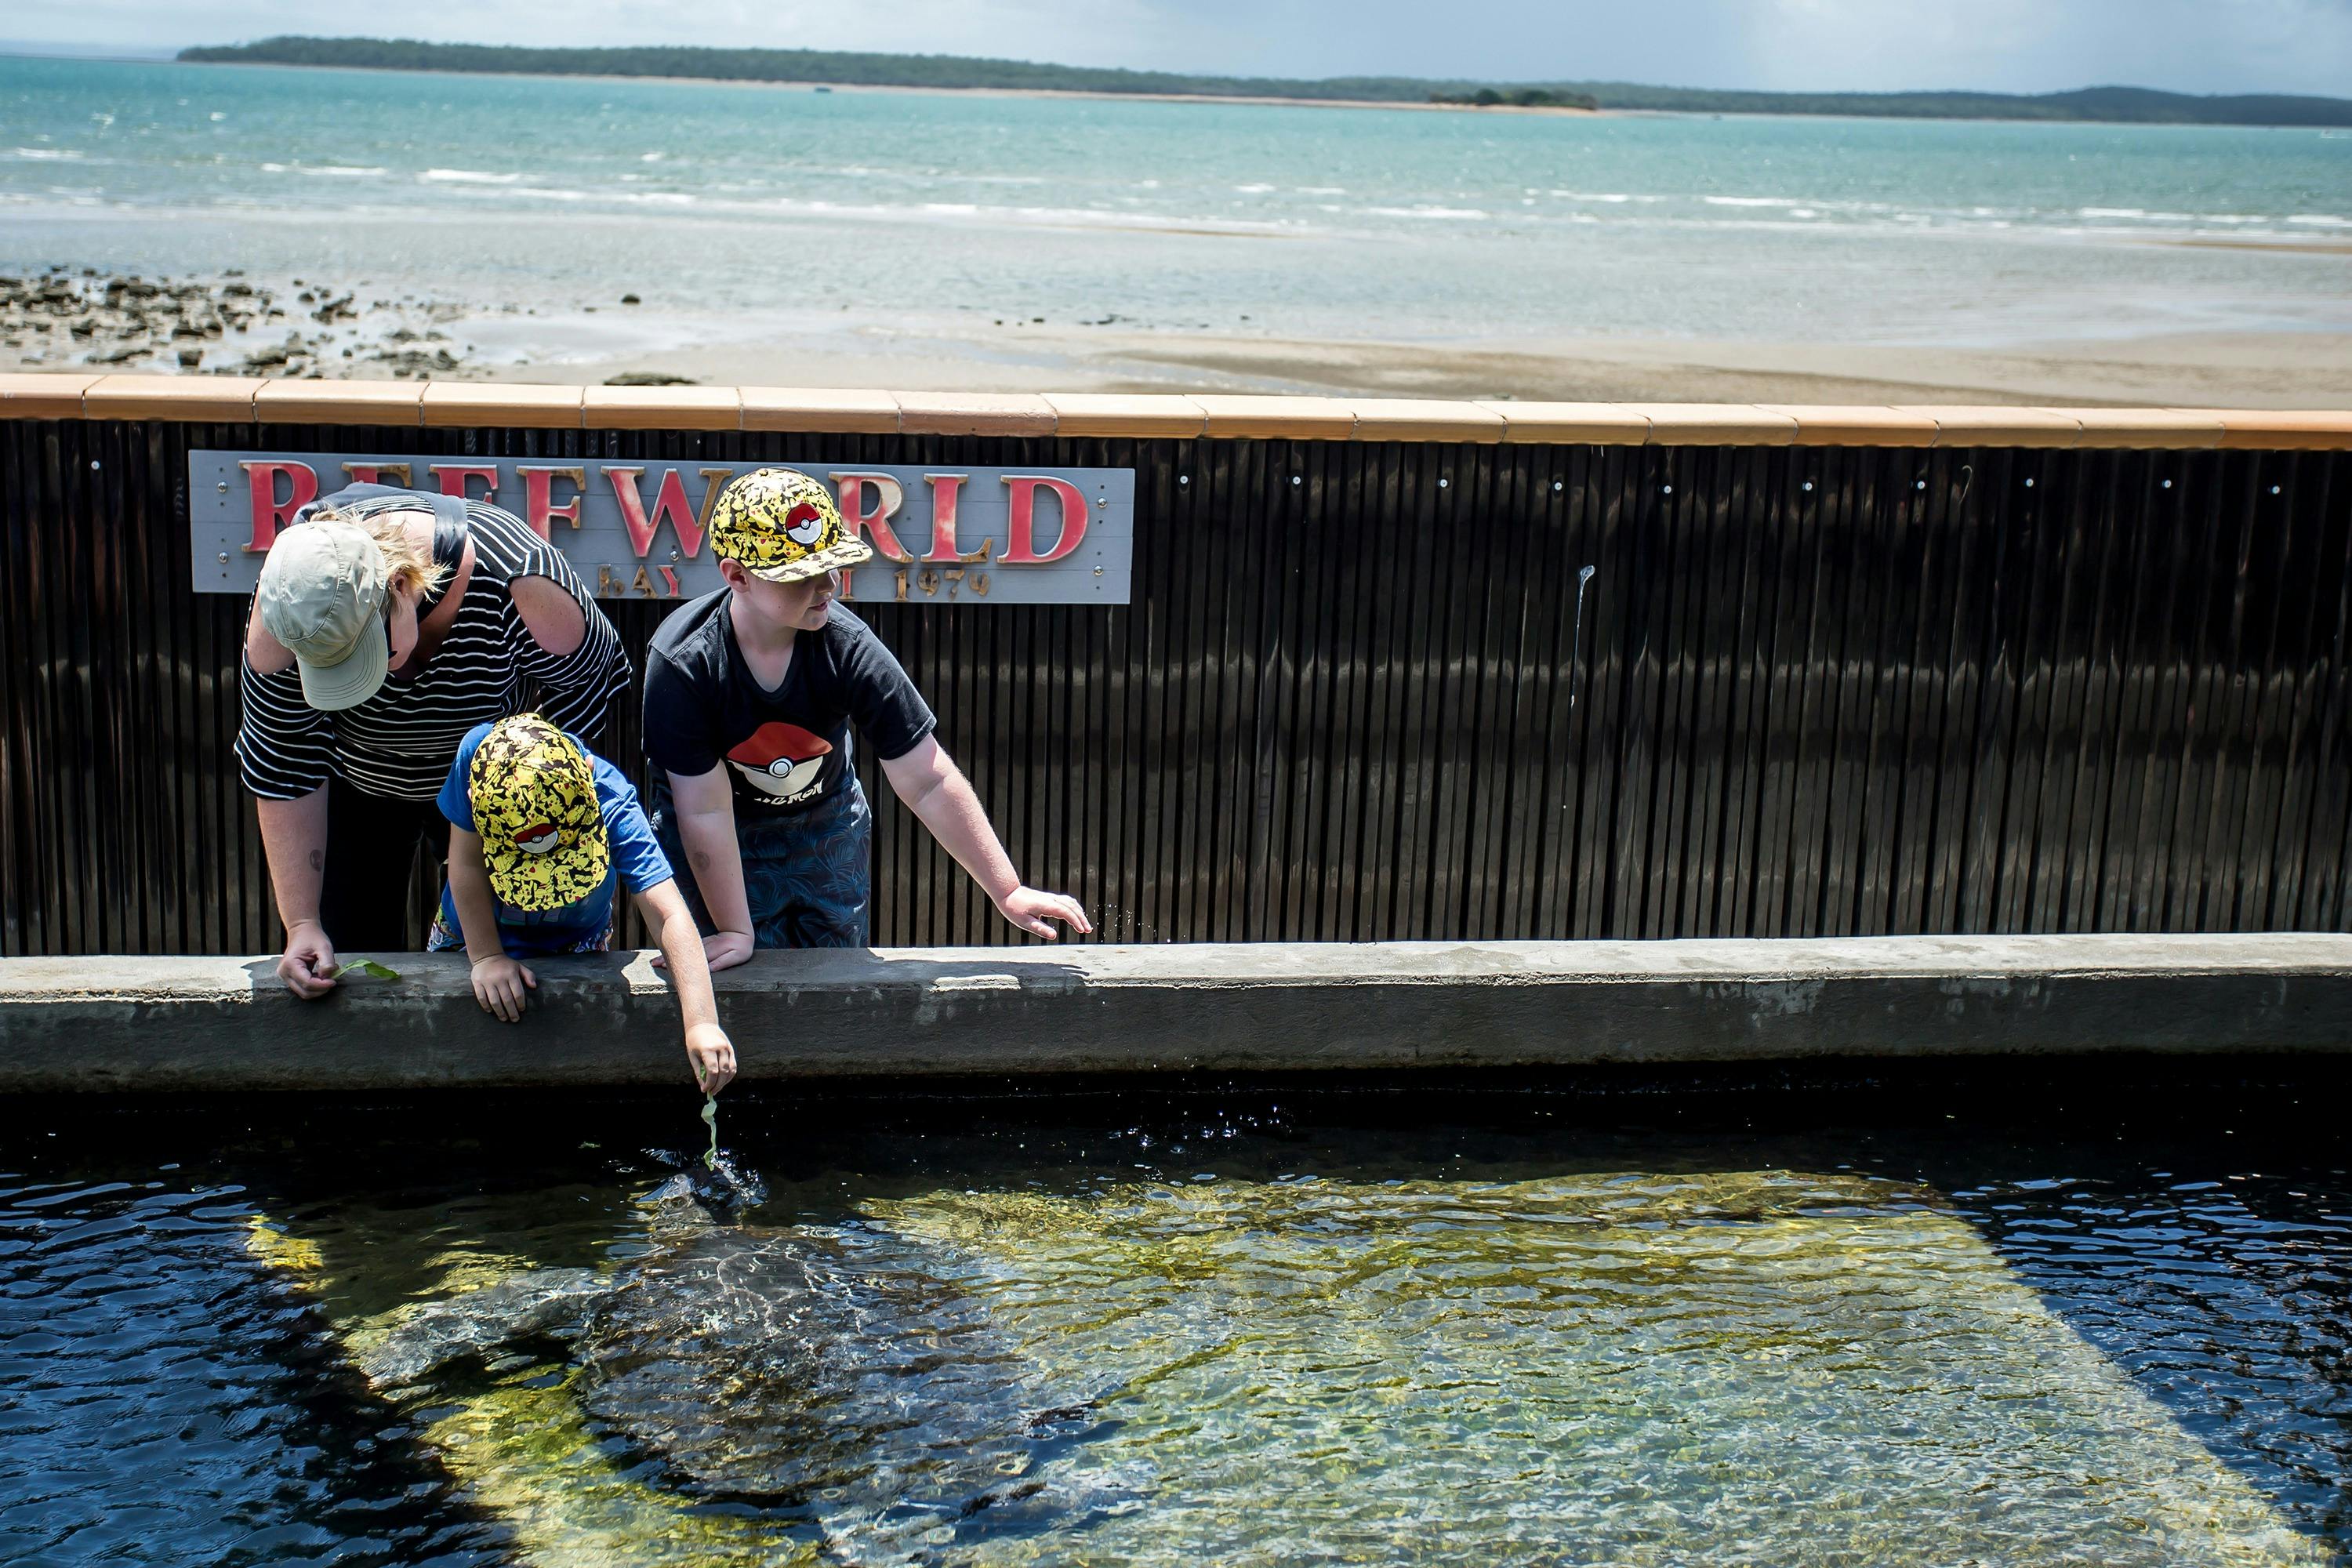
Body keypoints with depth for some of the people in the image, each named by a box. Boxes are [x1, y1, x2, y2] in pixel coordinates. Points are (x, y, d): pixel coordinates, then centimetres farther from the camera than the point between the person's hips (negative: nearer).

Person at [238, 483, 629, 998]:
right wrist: (301, 926, -25)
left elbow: (588, 687, -21)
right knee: (349, 951, 0)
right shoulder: (287, 605, -32)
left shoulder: (515, 580, -39)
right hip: (358, 784, 1)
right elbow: (285, 771, -23)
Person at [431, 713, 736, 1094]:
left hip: (576, 946, -1)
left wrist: (701, 1023, -52)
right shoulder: (476, 756, -35)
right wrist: (486, 957, -25)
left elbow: (670, 917, -43)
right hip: (470, 931, 1)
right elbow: (467, 862, -23)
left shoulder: (611, 804, -37)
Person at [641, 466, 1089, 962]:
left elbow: (929, 784, -24)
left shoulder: (849, 648, -27)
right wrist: (736, 933, -21)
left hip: (828, 825, 3)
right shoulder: (682, 664, -31)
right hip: (723, 844, -3)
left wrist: (1008, 893, -25)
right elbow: (706, 813, -25)